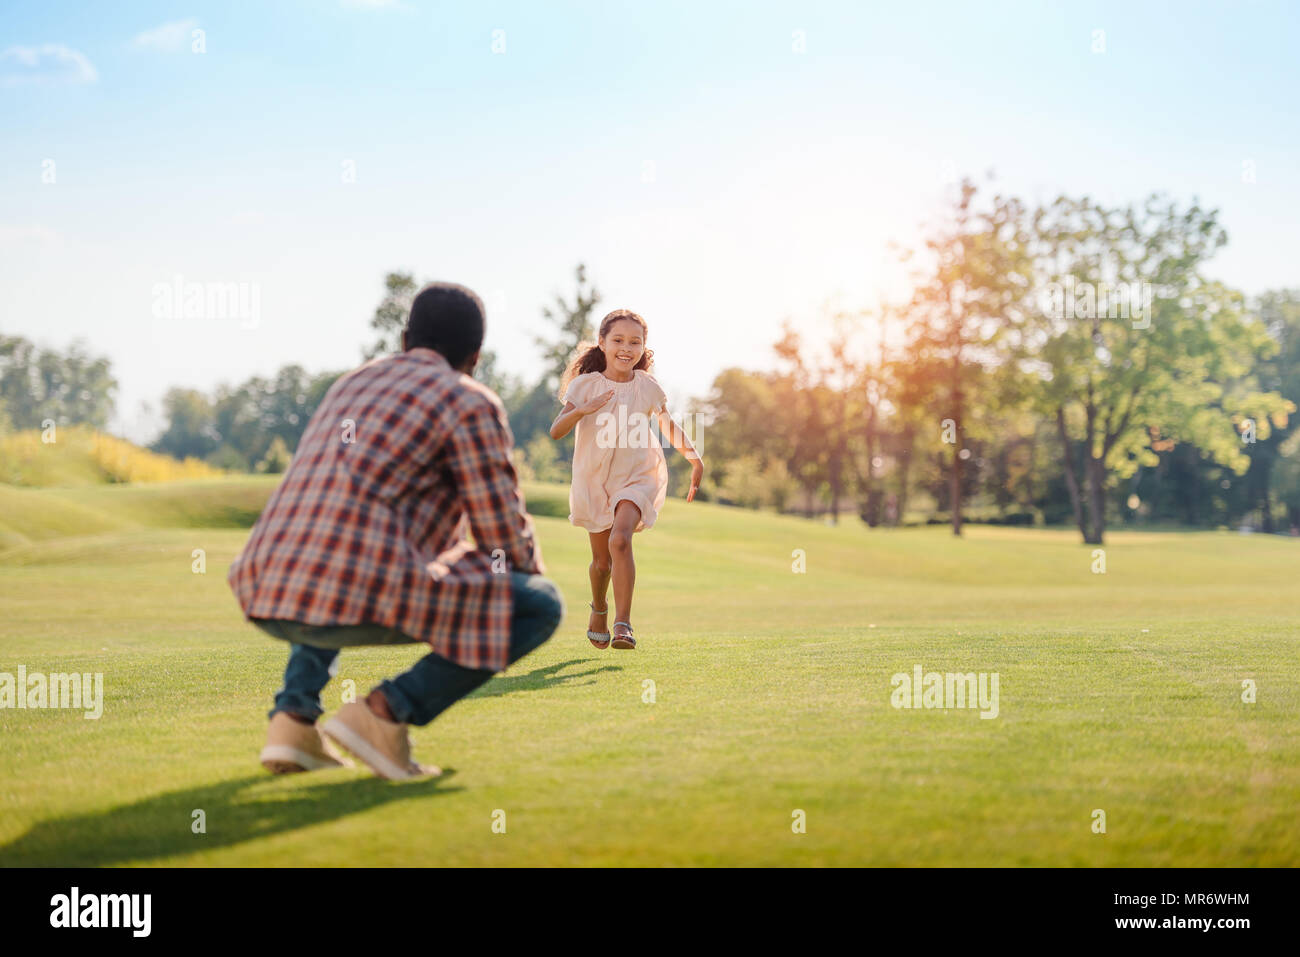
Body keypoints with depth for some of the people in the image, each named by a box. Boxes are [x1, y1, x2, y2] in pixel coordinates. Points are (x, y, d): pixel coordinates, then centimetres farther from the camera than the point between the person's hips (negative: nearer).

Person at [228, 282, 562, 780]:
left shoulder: (350, 384, 28)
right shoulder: (471, 402, 5)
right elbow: (506, 540, 5)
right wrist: (533, 569, 27)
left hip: (266, 598, 7)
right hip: (365, 596, -7)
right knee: (542, 605, 5)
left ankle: (294, 715, 19)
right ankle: (387, 711, -5)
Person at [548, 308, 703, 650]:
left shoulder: (647, 387, -4)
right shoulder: (585, 385, -6)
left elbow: (669, 426, 13)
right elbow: (555, 432, -14)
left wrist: (693, 455, -1)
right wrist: (582, 410, -33)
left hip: (637, 477, -1)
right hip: (594, 480, 1)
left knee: (620, 540, -27)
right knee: (601, 562, 9)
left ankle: (623, 624, -25)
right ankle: (599, 609, 42)